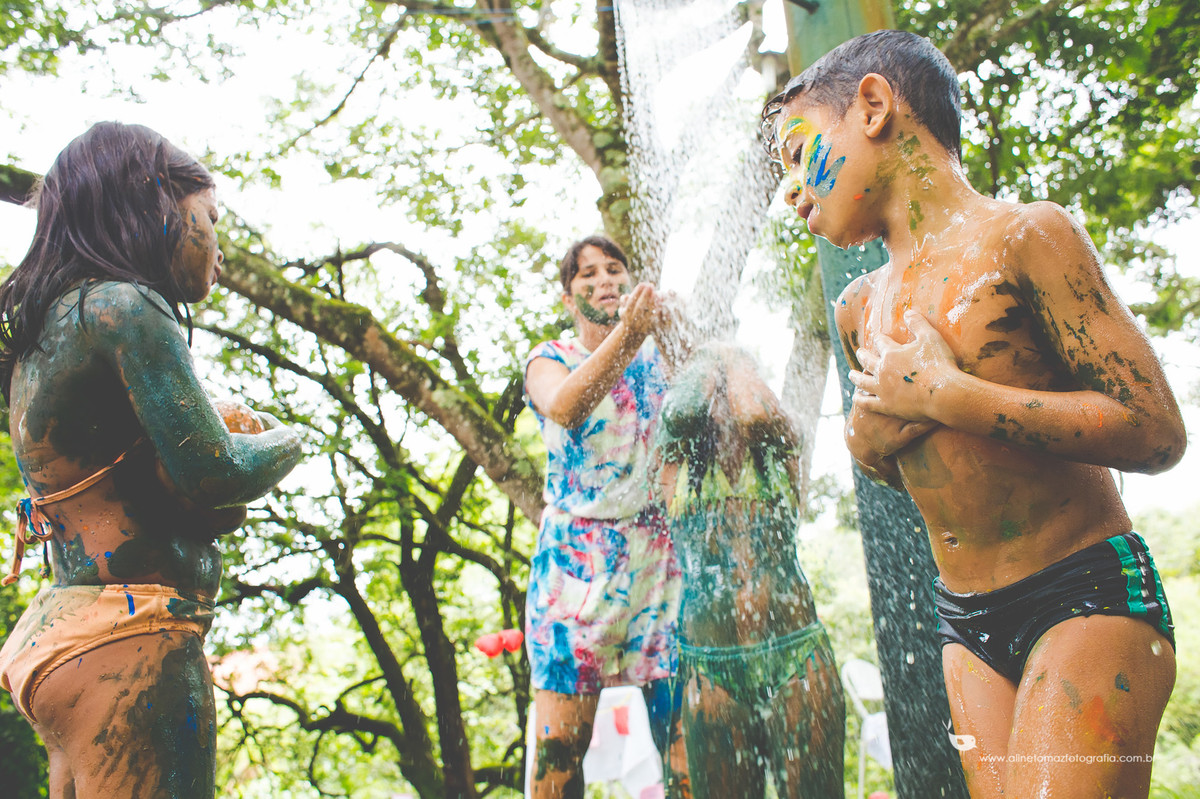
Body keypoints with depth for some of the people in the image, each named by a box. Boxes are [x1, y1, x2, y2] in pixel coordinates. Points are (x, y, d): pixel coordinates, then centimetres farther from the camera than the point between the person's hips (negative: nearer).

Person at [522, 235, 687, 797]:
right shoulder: (550, 360, 7)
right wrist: (627, 336, -31)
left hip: (661, 553, 2)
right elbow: (564, 408, -17)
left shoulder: (661, 357, 13)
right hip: (578, 554, -1)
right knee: (561, 739, -5)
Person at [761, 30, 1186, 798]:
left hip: (1089, 600, -6)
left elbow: (1156, 432, -17)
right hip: (968, 626, 6)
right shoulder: (860, 309, 9)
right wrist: (865, 440, 0)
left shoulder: (1022, 236, -11)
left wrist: (944, 395, -19)